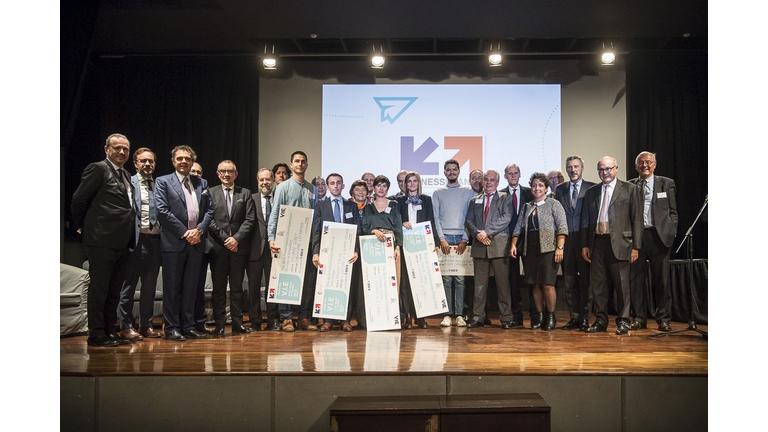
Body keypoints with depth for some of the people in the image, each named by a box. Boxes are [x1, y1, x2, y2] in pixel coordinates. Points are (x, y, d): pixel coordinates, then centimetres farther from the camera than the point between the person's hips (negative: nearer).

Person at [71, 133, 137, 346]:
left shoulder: (125, 175, 18)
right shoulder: (97, 169, -6)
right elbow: (78, 200, -7)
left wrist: (130, 239, 12)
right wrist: (81, 227, 1)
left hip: (121, 242, 8)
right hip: (101, 241, -8)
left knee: (114, 290, 13)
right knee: (99, 287, 0)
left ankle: (109, 331, 21)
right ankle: (96, 334, 7)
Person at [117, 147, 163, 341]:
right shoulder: (128, 183, 0)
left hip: (155, 239, 5)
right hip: (136, 239, -5)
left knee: (150, 286, 11)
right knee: (129, 285, 2)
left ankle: (146, 325, 20)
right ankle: (126, 326, 10)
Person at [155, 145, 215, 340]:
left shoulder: (201, 183, 14)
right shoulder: (163, 182, 2)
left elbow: (209, 210, 10)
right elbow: (162, 211, -8)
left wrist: (199, 230, -6)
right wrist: (184, 232, -12)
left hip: (196, 242, 4)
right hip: (173, 243, -4)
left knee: (191, 287, 9)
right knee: (172, 287, 2)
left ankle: (188, 326, 17)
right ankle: (172, 328, 9)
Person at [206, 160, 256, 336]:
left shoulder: (245, 193, 10)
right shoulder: (210, 193, 6)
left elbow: (250, 219, 2)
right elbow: (208, 219, -2)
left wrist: (236, 238, -10)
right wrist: (224, 238, -10)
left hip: (239, 247, 1)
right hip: (218, 247, -1)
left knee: (237, 287, 7)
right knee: (219, 287, 2)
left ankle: (237, 323, 12)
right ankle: (219, 325, 8)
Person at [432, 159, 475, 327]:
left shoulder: (468, 192, 11)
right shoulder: (438, 193, 12)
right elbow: (436, 217, 6)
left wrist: (465, 239, -5)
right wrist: (441, 239, -5)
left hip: (462, 238, 0)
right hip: (445, 238, 0)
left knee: (460, 278, -4)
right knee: (446, 278, -4)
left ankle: (459, 314, -1)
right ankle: (447, 314, -1)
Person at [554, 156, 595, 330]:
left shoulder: (592, 188, 3)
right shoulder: (560, 189, 12)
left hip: (585, 239, -3)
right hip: (565, 239, 3)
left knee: (585, 279, 0)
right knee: (569, 280, 5)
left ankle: (584, 317, 8)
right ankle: (574, 317, 13)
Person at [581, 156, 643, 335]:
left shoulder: (629, 189, 4)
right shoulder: (591, 192, 15)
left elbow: (636, 219, 0)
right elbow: (586, 220, 15)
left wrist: (636, 246, -6)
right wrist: (585, 245, 7)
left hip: (618, 243, -4)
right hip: (597, 242, 4)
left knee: (621, 284, 1)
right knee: (597, 284, 7)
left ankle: (623, 321, 13)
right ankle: (601, 320, 18)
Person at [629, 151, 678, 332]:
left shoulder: (667, 183, 9)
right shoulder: (629, 186, 10)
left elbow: (673, 212, 7)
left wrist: (671, 233, -2)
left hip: (659, 235, -1)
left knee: (661, 279, 3)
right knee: (636, 278, 3)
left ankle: (663, 318, 14)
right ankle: (639, 318, 13)